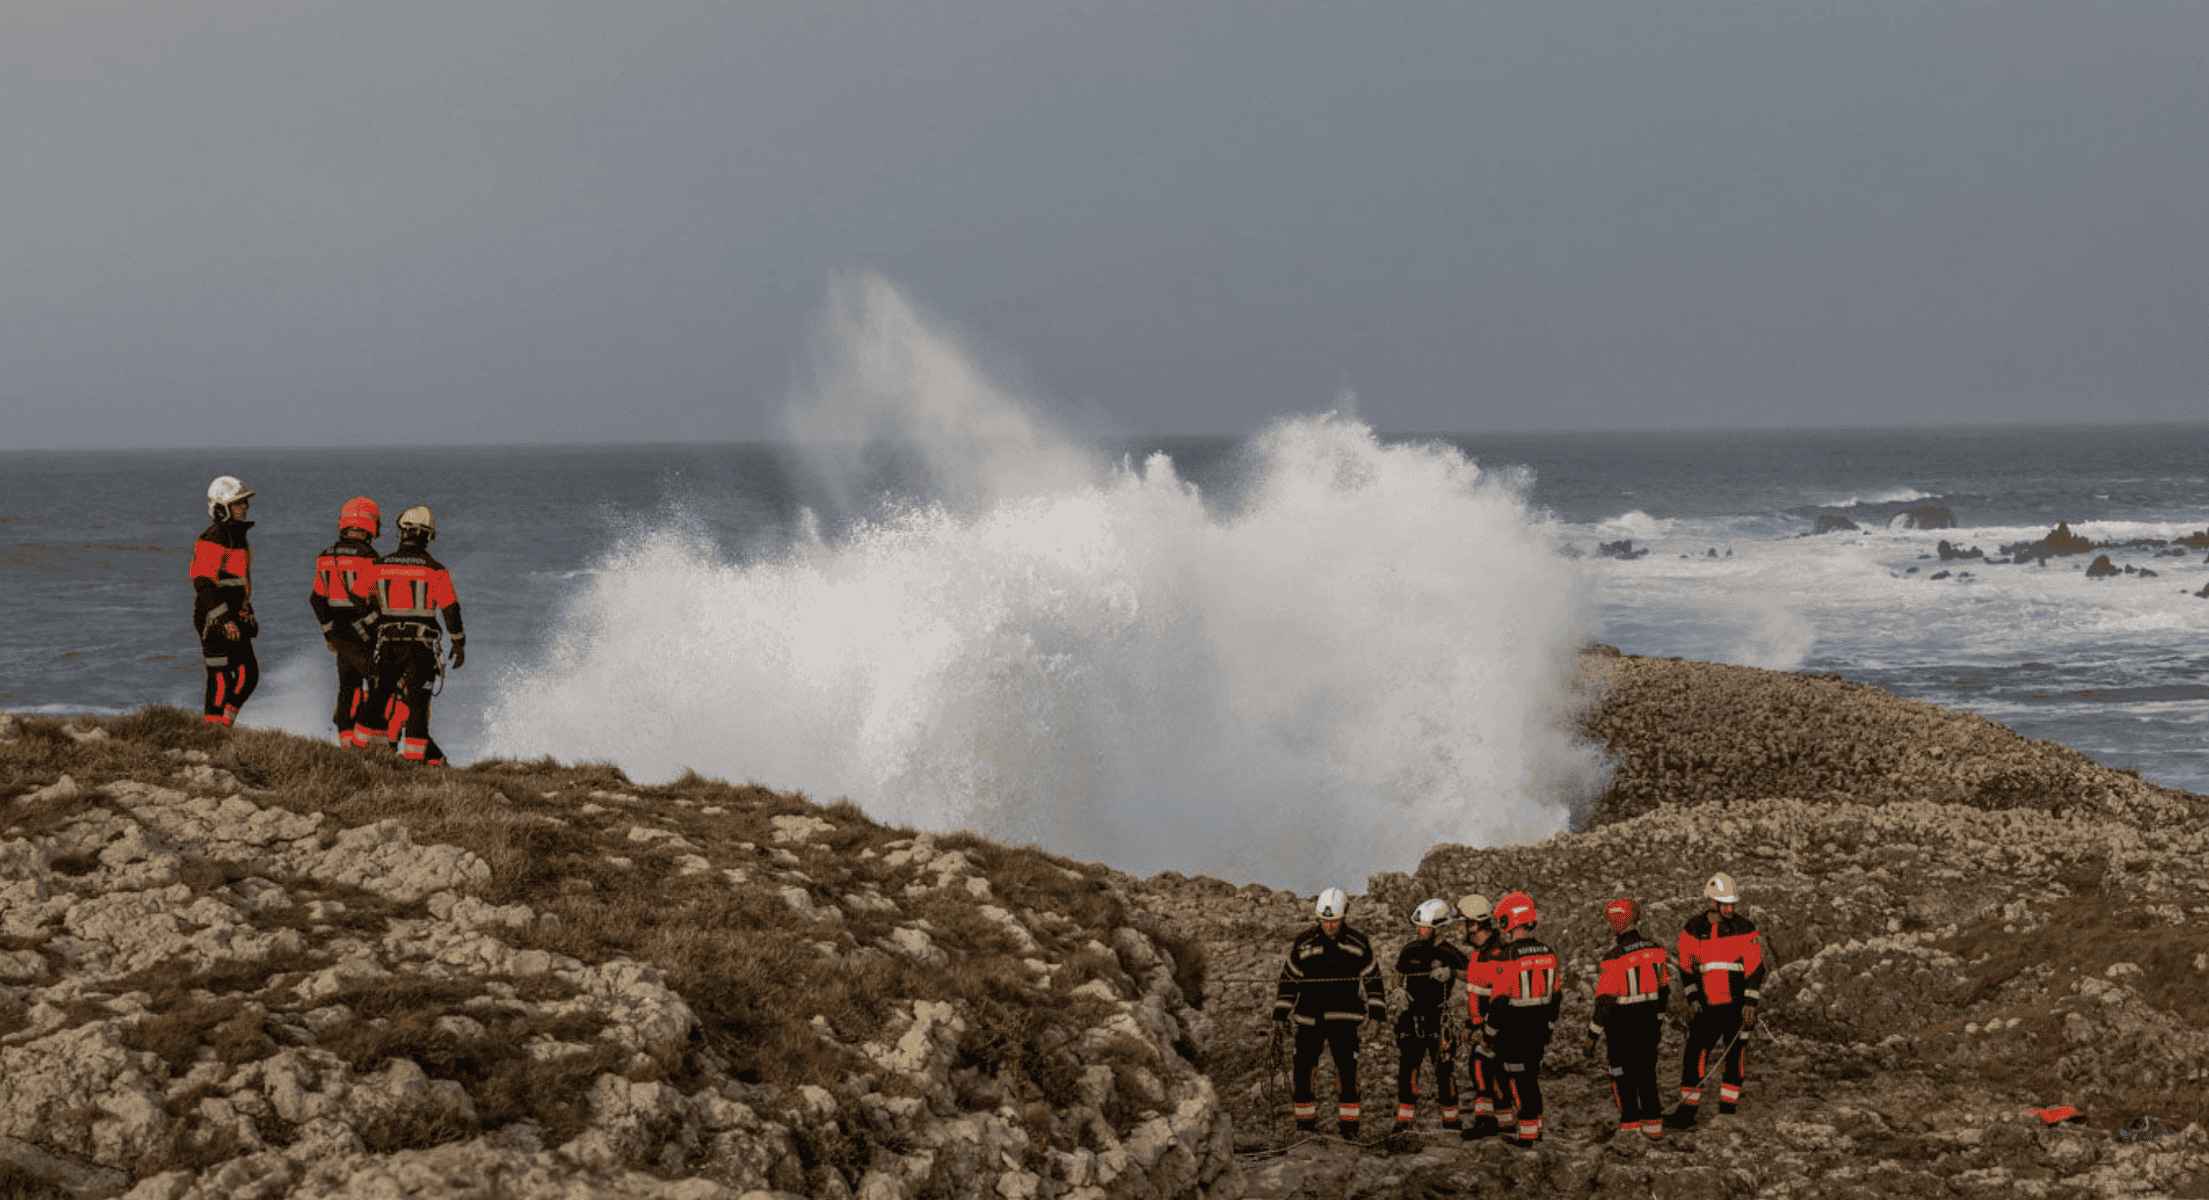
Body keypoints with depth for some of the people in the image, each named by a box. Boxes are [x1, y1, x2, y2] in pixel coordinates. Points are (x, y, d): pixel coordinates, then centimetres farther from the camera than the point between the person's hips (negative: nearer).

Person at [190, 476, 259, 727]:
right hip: (214, 620, -9)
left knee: (249, 675, 7)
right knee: (221, 679, -6)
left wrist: (248, 612, 25)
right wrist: (225, 620, -27)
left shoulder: (238, 536, 15)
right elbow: (203, 584, -22)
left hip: (235, 619, 9)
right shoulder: (211, 540, -15)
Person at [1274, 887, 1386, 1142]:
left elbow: (1372, 978, 9)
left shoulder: (1358, 944, 3)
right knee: (1303, 1070, 0)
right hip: (1309, 1018, 1)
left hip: (1344, 1020, -1)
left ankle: (1348, 1122, -1)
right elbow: (1289, 977, 10)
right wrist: (1280, 1012, 6)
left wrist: (1377, 1010, 3)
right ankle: (1305, 1121, 12)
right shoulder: (1303, 943, 3)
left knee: (1347, 1070, -7)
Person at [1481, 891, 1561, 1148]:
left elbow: (1500, 1002, -16)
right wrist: (1549, 1025, 22)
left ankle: (1527, 1135, 2)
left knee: (1520, 1081, 0)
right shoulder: (1548, 953, 3)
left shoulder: (1508, 958, -18)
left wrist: (1489, 1032, -4)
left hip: (1514, 1032, -6)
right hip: (1539, 1031, 6)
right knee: (1532, 1077, 18)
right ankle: (1536, 1127, 23)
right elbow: (1555, 995, 11)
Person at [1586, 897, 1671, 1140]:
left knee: (1622, 1073, 11)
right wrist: (1658, 1019, 22)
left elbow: (1605, 1001, -19)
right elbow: (1664, 989, 8)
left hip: (1621, 1025, -5)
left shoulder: (1614, 958, -20)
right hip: (1649, 1022, 5)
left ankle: (1630, 1121, 16)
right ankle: (1653, 1122, 17)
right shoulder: (1655, 950, -2)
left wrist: (1593, 1034, -11)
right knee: (1647, 1071, 16)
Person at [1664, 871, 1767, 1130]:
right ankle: (1687, 1111, 2)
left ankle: (1727, 1111, 12)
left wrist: (1750, 1003, -11)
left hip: (1737, 1006, -2)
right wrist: (1693, 999, 1)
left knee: (1735, 1057, 2)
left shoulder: (1745, 929, -5)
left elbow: (1755, 968, -5)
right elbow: (1686, 967, 10)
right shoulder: (1693, 929, 3)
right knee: (1694, 1054, -3)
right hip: (1707, 1006, 2)